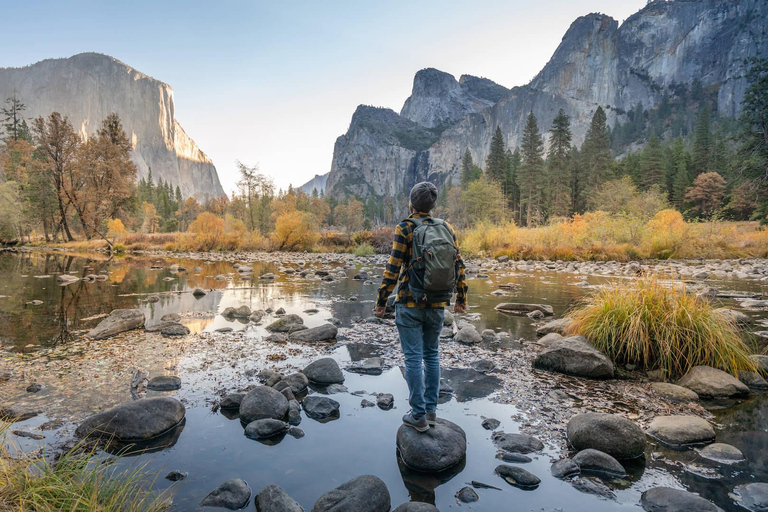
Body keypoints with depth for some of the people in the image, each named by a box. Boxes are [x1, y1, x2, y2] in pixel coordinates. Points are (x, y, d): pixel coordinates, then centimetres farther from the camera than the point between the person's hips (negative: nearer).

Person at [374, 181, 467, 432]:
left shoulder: (405, 229, -9)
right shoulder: (447, 228, 4)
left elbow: (393, 268, -13)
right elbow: (459, 265, 6)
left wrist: (381, 301, -5)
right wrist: (461, 298, 16)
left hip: (410, 304, -4)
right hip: (437, 306, 5)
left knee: (413, 358, 3)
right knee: (431, 355, 16)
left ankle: (418, 416, 10)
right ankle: (431, 410, 23)